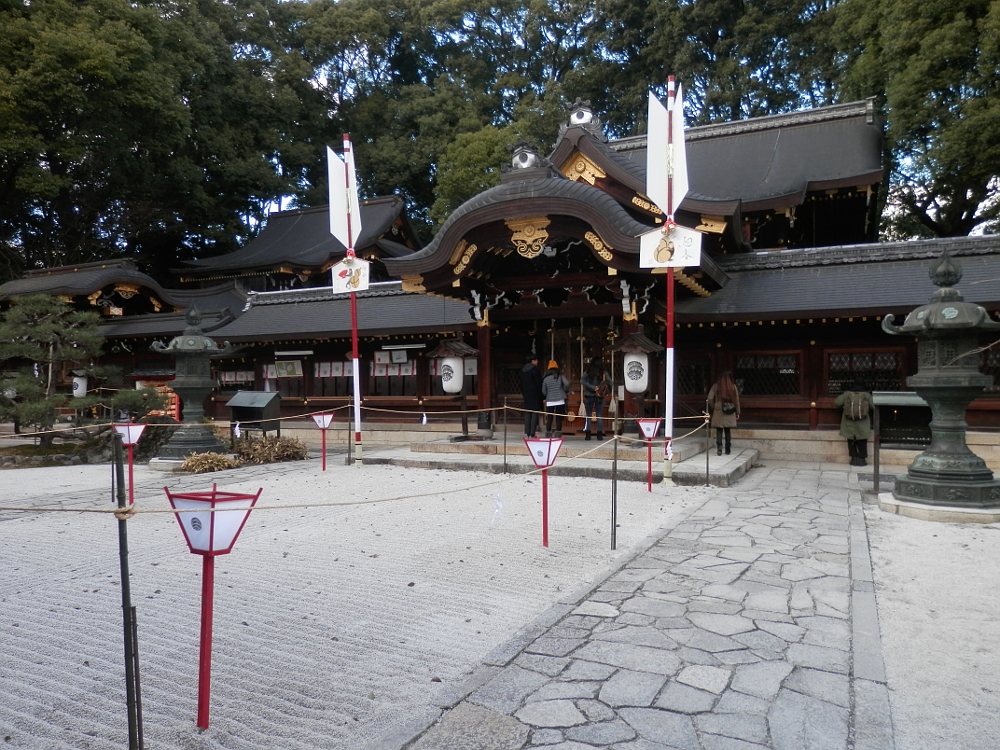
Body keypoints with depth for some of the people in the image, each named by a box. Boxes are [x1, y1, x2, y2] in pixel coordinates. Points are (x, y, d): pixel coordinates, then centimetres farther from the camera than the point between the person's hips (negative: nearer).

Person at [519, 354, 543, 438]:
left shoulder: (523, 370, 11)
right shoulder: (535, 370, -10)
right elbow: (538, 383, -11)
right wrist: (541, 394, -6)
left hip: (526, 394, 7)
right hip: (535, 394, -7)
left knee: (527, 414, 10)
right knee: (534, 414, -5)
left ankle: (527, 433, 8)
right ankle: (532, 434, -9)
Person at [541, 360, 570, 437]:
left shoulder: (545, 378, 5)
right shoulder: (560, 376, 1)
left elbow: (543, 392, 6)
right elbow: (567, 384, -13)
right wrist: (565, 390, 7)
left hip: (549, 402, 1)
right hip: (560, 401, -1)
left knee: (549, 419, 6)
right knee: (559, 419, 1)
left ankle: (548, 436, 7)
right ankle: (558, 435, -1)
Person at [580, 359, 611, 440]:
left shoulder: (587, 373, -1)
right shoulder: (604, 373, -1)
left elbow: (582, 381, -14)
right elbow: (609, 382, -9)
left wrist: (593, 387, -15)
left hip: (588, 396, 0)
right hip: (599, 396, 0)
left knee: (588, 416, 6)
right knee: (599, 416, 7)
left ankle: (587, 434, 2)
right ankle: (599, 434, 3)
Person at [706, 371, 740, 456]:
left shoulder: (716, 386, -4)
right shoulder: (733, 386, 0)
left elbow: (710, 399, -8)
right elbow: (736, 401, 3)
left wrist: (713, 408, 8)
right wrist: (737, 412, 13)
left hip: (718, 412, -2)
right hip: (730, 413, 2)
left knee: (719, 430, 4)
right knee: (727, 431, 12)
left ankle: (719, 448, -10)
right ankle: (728, 450, 14)